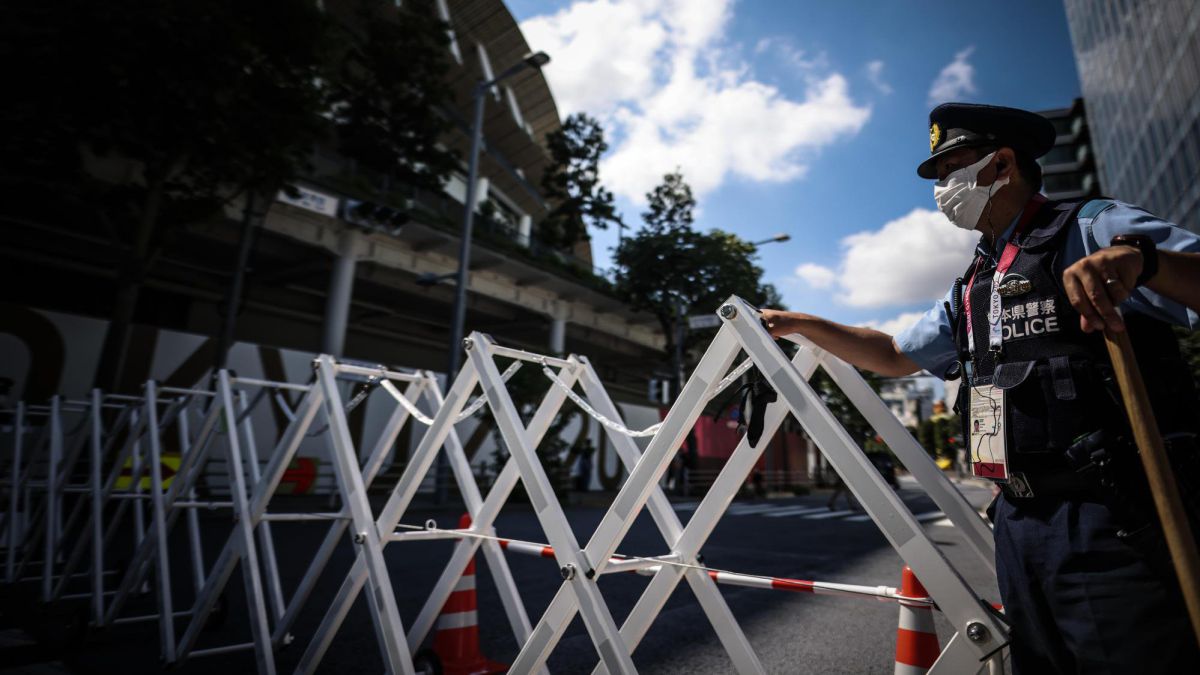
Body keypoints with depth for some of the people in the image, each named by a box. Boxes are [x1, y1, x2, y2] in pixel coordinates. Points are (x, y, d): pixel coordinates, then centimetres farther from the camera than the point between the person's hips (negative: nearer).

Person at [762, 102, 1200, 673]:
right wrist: (801, 324, 19)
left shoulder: (1095, 231, -4)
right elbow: (894, 355, 23)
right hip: (1019, 516, 7)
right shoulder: (972, 288, 17)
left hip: (1111, 519, -7)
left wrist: (1142, 257, -35)